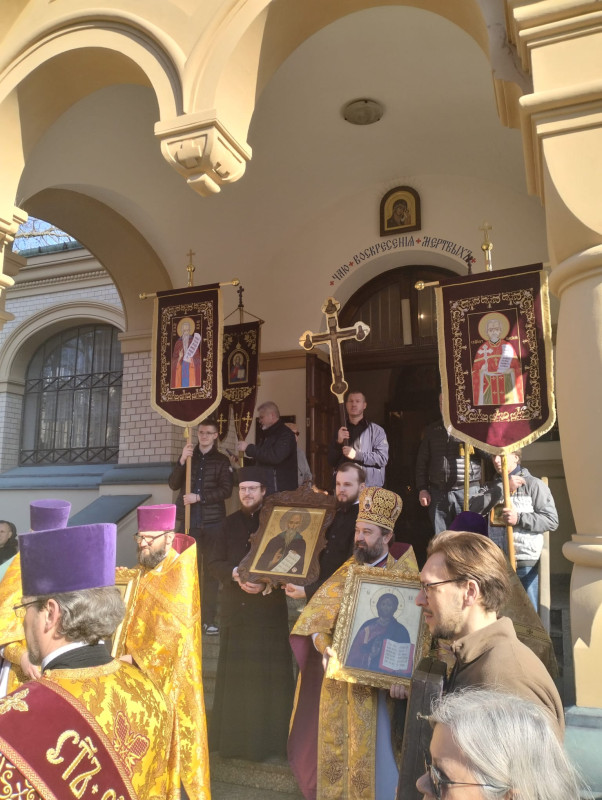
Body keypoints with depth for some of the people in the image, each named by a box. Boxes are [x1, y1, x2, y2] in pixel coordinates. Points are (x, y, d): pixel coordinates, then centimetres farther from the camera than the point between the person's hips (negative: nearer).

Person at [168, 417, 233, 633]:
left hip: (213, 522, -1)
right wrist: (182, 461, -12)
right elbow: (173, 484, 2)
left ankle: (209, 619, 8)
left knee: (211, 570, 2)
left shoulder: (222, 460, 5)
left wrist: (198, 497, -13)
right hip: (188, 521, 1)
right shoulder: (188, 457, 12)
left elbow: (226, 490, -5)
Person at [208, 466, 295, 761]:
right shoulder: (230, 524, 9)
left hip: (270, 612, -3)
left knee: (269, 677, 0)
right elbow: (215, 563, 5)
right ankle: (232, 740, 20)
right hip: (234, 611, 3)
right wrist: (236, 574, -15)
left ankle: (269, 744, 11)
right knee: (234, 676, 7)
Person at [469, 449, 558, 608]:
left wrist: (519, 519, -18)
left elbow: (552, 520, -7)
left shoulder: (534, 484, -1)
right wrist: (503, 488, -13)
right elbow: (475, 508, -7)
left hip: (525, 562, -3)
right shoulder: (492, 487, 13)